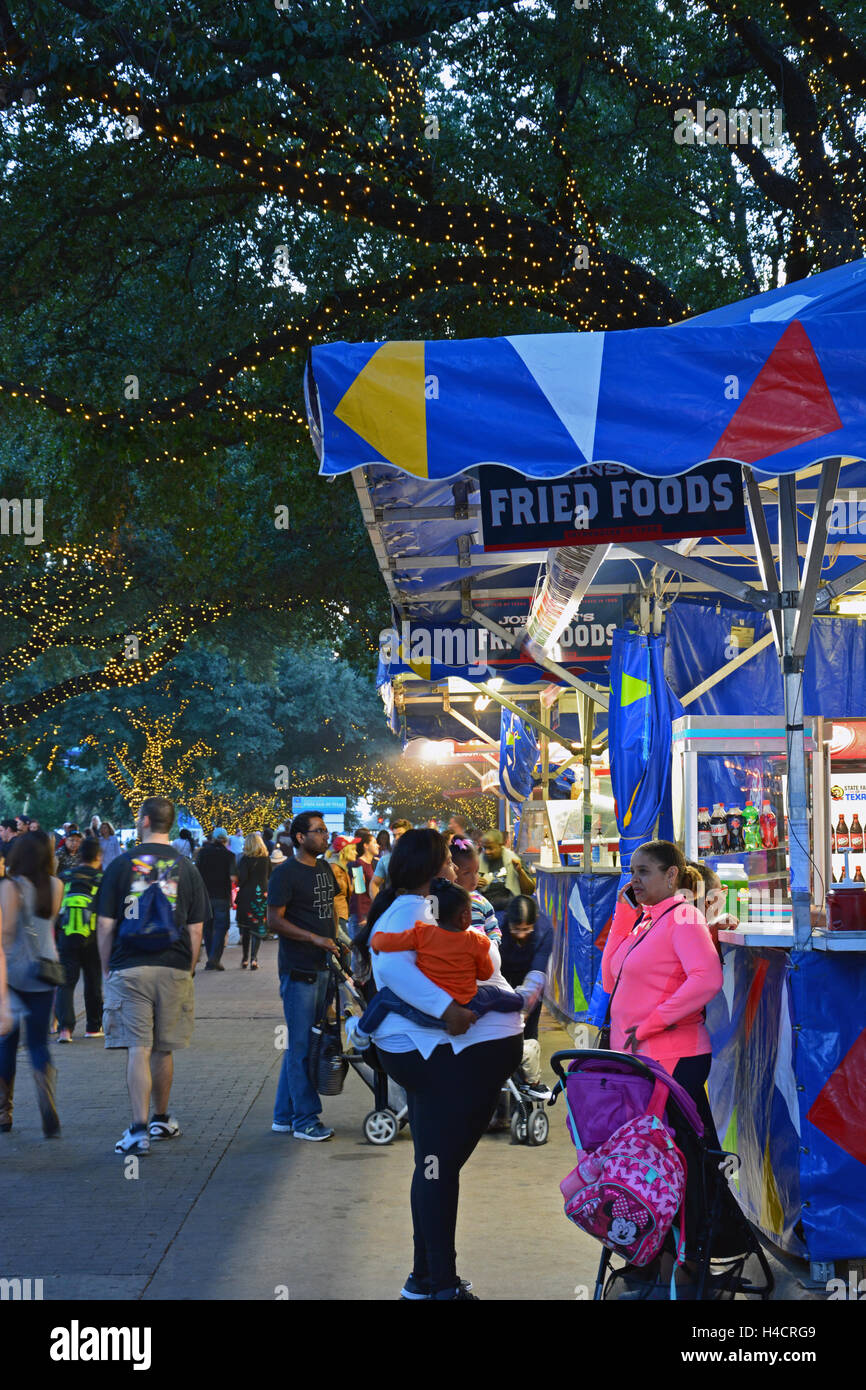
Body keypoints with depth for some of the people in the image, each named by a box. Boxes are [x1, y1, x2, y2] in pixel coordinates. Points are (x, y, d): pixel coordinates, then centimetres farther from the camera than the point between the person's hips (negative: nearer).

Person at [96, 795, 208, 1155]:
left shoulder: (121, 865, -2)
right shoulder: (186, 868, 4)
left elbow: (106, 926, -2)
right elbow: (195, 930, 5)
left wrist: (107, 970, 8)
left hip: (129, 969, -2)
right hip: (174, 970, 2)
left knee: (138, 1049, -4)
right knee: (163, 1050, 15)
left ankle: (139, 1129, -13)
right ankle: (161, 1119, 28)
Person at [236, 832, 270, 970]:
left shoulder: (246, 859, -9)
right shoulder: (266, 859, 3)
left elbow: (242, 877, -15)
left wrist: (239, 885, 4)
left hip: (247, 894, -2)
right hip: (262, 895, 2)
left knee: (245, 928, 10)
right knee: (258, 928, 3)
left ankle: (244, 959, 13)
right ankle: (253, 959, -7)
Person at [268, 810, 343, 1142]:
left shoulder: (324, 869, 15)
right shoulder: (285, 874, -10)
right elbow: (274, 920, -14)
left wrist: (334, 942, 12)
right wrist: (315, 938, -19)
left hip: (322, 967, 8)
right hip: (298, 970, -8)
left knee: (300, 1043, 12)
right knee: (301, 1046, -5)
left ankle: (284, 1115, 19)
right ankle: (305, 1120, -1)